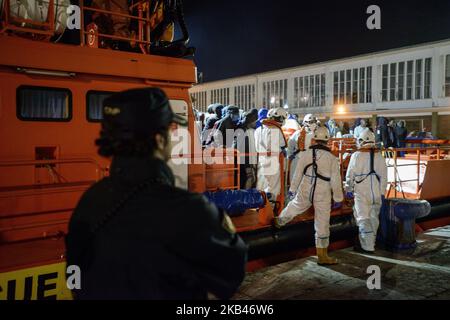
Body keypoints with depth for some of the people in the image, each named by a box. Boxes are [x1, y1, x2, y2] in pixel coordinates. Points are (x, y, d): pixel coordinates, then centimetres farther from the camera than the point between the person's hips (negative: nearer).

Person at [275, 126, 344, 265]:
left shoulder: (305, 154, -3)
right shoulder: (332, 158, -7)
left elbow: (297, 174, 4)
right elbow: (336, 181, -5)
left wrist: (292, 189, 15)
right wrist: (338, 198, 5)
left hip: (305, 192, 2)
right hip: (323, 196, -2)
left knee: (293, 207, 30)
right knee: (322, 225, 6)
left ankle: (279, 221, 56)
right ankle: (322, 256, 14)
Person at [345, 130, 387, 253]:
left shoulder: (356, 156, -9)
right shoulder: (379, 156, 4)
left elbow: (350, 175, -4)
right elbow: (384, 176, 9)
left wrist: (348, 189, 8)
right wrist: (382, 192, 18)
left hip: (362, 193, -5)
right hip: (377, 192, 5)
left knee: (363, 218, 0)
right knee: (373, 218, 14)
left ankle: (367, 246, -2)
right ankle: (370, 242, 28)